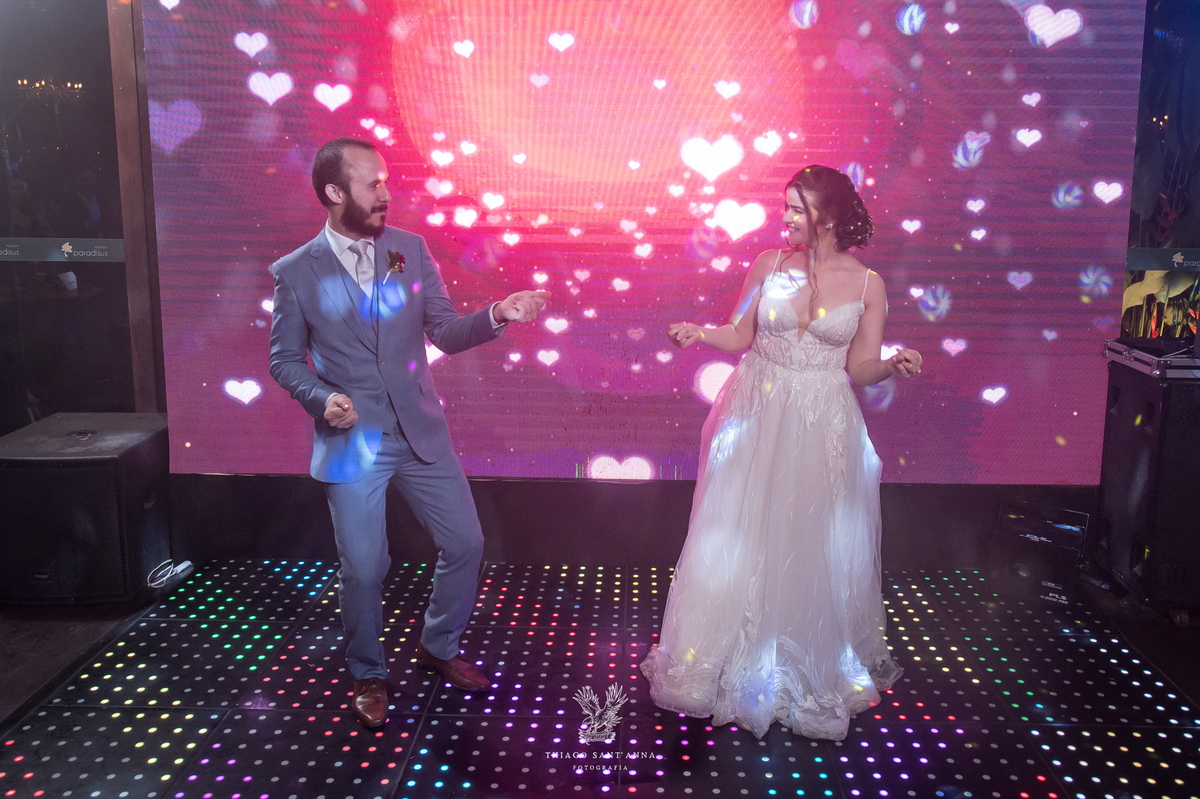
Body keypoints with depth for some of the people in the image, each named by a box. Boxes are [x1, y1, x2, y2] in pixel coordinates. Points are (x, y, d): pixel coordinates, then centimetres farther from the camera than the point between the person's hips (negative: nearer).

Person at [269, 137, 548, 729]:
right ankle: (367, 675, 30)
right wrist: (321, 398, -16)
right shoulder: (295, 272, -4)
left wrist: (497, 315, -16)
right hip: (350, 442, -3)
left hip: (421, 433, 3)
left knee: (465, 544, 7)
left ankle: (438, 647, 33)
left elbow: (445, 332, 2)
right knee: (363, 569, 3)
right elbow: (285, 359, 3)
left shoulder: (411, 249, 3)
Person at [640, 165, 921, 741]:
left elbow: (861, 368, -1)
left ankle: (812, 668, 30)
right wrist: (698, 332, -13)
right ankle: (727, 660, 26)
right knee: (739, 537, 6)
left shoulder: (867, 285, -2)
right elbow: (739, 335, 5)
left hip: (822, 430, -1)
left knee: (814, 548, 7)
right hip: (756, 419, 1)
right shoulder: (769, 264, 0)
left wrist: (894, 365, -21)